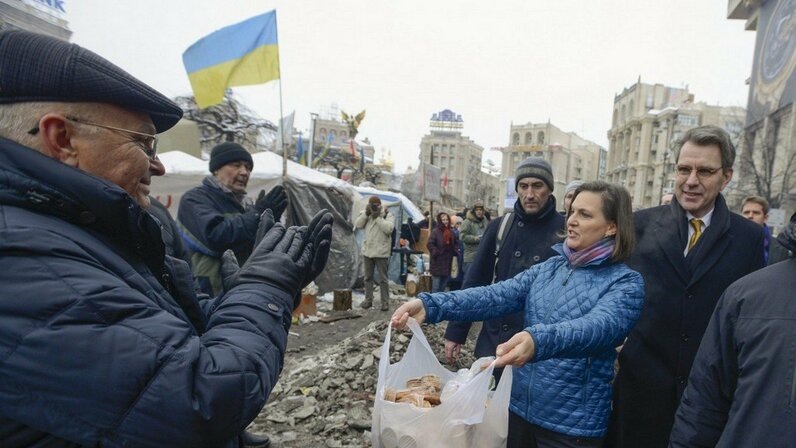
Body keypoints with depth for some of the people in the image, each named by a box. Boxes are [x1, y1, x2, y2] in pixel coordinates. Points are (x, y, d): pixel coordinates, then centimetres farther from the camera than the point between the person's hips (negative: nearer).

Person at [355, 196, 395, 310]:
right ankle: (368, 299, 24)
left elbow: (389, 229, -21)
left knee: (383, 278, 1)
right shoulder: (366, 214, 9)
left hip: (381, 252, -5)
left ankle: (385, 302, 8)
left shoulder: (387, 215, -6)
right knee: (368, 277, 13)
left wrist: (378, 217, -20)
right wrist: (366, 213, -13)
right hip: (368, 250, 5)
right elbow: (357, 224, -3)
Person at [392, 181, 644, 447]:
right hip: (519, 406, 5)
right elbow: (497, 295, -9)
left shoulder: (626, 283, -10)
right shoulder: (549, 267, 4)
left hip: (572, 424, -4)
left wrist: (539, 341, -49)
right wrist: (432, 305, -23)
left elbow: (599, 327, -30)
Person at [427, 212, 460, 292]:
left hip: (448, 261, 6)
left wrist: (455, 251, 6)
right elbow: (430, 244, -14)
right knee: (436, 285, -3)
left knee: (444, 285, 14)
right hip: (437, 262, -6)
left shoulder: (451, 232, 9)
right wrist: (436, 253, -17)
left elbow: (456, 243, 22)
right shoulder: (435, 231, -10)